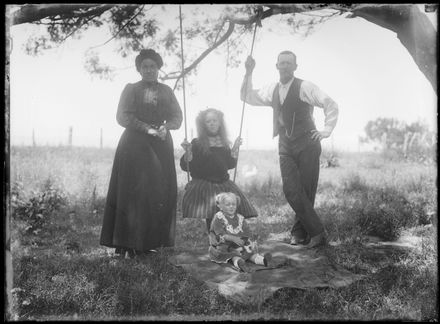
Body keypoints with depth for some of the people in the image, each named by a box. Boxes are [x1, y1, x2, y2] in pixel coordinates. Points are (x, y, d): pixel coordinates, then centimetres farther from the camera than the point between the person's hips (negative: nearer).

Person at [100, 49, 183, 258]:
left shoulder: (166, 91, 16)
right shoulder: (131, 89, 6)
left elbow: (177, 117, 9)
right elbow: (123, 116, -5)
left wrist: (165, 127, -13)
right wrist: (148, 129, -16)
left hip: (160, 146, 4)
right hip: (134, 145, -3)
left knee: (160, 193, -2)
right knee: (132, 192, -8)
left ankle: (151, 240, 4)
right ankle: (128, 243, -6)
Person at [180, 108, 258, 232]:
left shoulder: (224, 144, 14)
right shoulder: (197, 144, 1)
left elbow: (230, 165, 17)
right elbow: (185, 166, -2)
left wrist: (235, 148, 9)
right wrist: (188, 152, -19)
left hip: (223, 183, 4)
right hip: (202, 185, -4)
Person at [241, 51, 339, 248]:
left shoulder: (304, 88, -6)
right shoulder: (272, 90, 12)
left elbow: (331, 105, -6)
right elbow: (247, 96, 16)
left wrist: (326, 131, -9)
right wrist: (248, 73, 5)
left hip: (306, 144, -5)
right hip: (285, 145, 5)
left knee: (305, 191, -1)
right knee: (291, 190, -6)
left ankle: (300, 232, 11)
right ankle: (316, 232, 1)